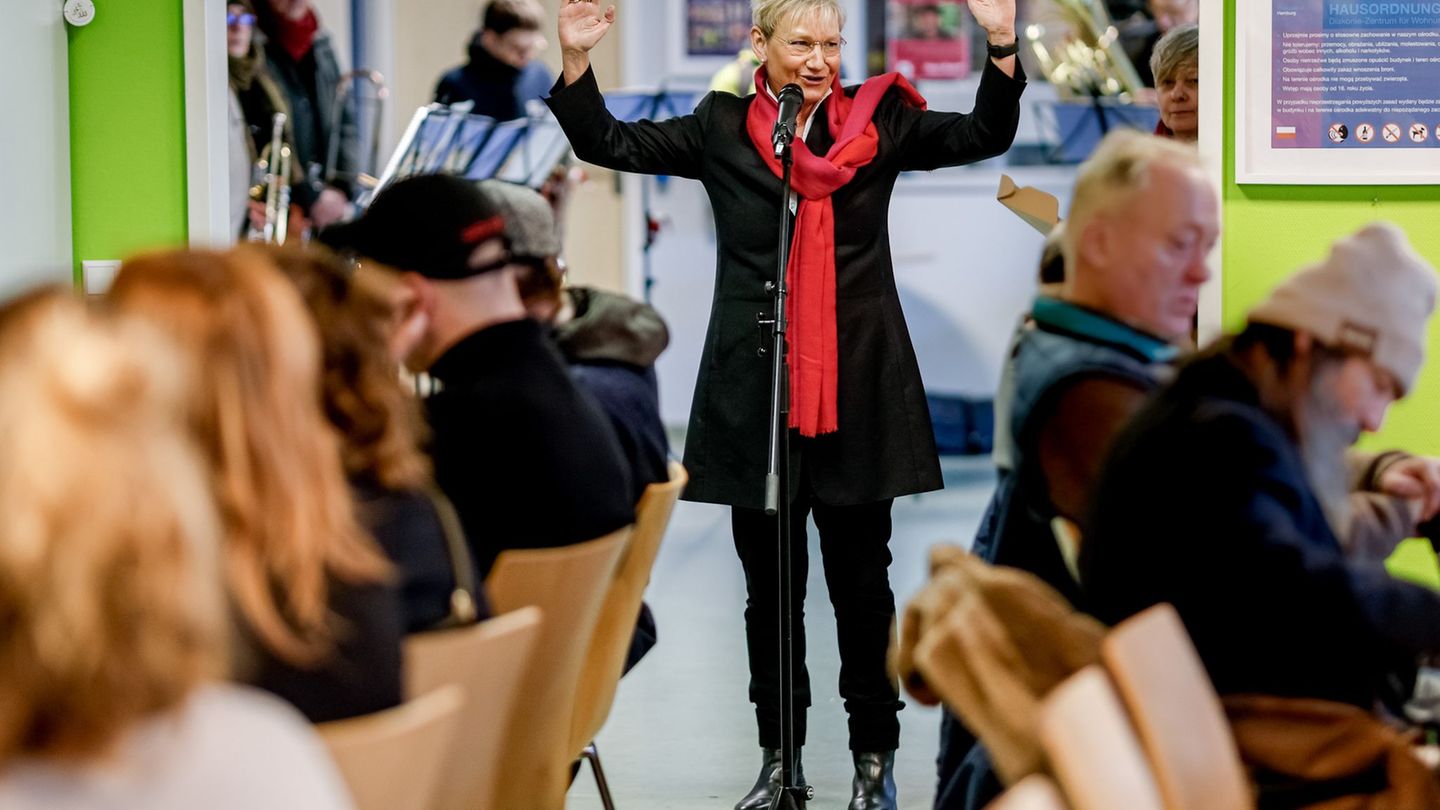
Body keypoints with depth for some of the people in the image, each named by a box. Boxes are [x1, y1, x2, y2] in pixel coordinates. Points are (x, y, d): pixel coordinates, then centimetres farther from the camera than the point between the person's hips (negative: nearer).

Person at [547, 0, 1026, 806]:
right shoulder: (721, 128, 4)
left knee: (861, 580, 6)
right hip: (755, 389, 1)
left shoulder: (879, 119, 4)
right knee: (769, 582, 9)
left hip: (858, 388, -1)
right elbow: (609, 143, 3)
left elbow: (984, 136, -2)